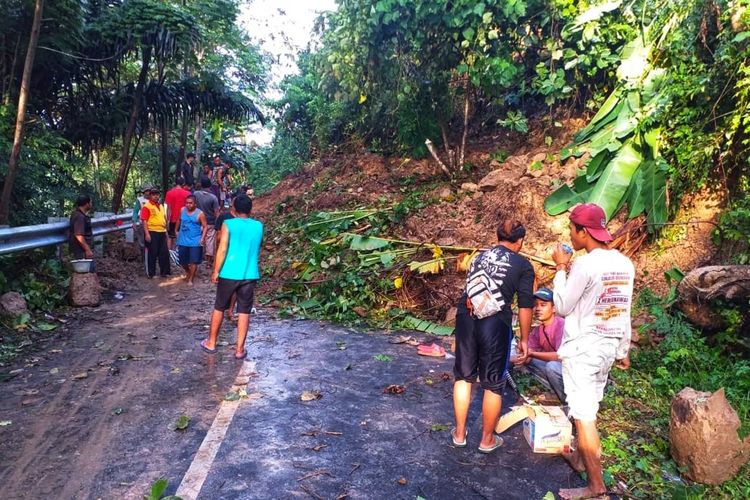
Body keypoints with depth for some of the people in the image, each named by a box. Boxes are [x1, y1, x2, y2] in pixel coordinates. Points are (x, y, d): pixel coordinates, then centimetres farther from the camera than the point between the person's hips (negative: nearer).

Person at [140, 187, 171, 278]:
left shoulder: (161, 206, 16)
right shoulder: (146, 206, -7)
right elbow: (144, 221, -13)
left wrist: (166, 231, 19)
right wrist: (147, 233, -19)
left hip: (162, 232, 7)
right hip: (152, 233, -7)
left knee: (164, 253, 9)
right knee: (152, 253, 0)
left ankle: (164, 272, 19)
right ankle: (150, 273, 10)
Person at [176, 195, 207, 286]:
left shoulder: (200, 213, -11)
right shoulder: (182, 210, 1)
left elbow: (205, 226, -9)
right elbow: (179, 220, 19)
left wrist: (202, 238, -19)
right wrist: (177, 230, 25)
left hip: (195, 241, -4)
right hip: (183, 241, 4)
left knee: (193, 261, -2)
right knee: (182, 261, 13)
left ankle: (190, 279, 12)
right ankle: (188, 273, 41)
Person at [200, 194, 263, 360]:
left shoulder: (228, 224, -6)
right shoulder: (259, 226, 5)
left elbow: (222, 250, -12)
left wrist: (216, 271, -5)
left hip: (229, 274, -1)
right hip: (250, 275, 2)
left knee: (219, 308, 15)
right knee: (244, 312, 7)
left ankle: (211, 343, 28)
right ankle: (240, 349, 10)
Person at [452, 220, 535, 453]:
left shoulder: (480, 256, 19)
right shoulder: (523, 265, 5)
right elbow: (525, 305, 2)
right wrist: (524, 340, 9)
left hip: (466, 318, 4)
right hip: (495, 324, -4)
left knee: (463, 376, 17)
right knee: (493, 384, 11)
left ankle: (459, 433, 27)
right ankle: (487, 439, 24)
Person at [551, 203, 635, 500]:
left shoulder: (584, 265, -21)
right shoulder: (625, 264, 3)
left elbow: (562, 307, -11)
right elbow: (624, 312, 11)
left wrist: (561, 268, -4)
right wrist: (623, 350, 20)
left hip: (582, 348, -8)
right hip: (608, 347, 8)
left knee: (583, 415, 1)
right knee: (588, 408, 22)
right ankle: (580, 457, 39)